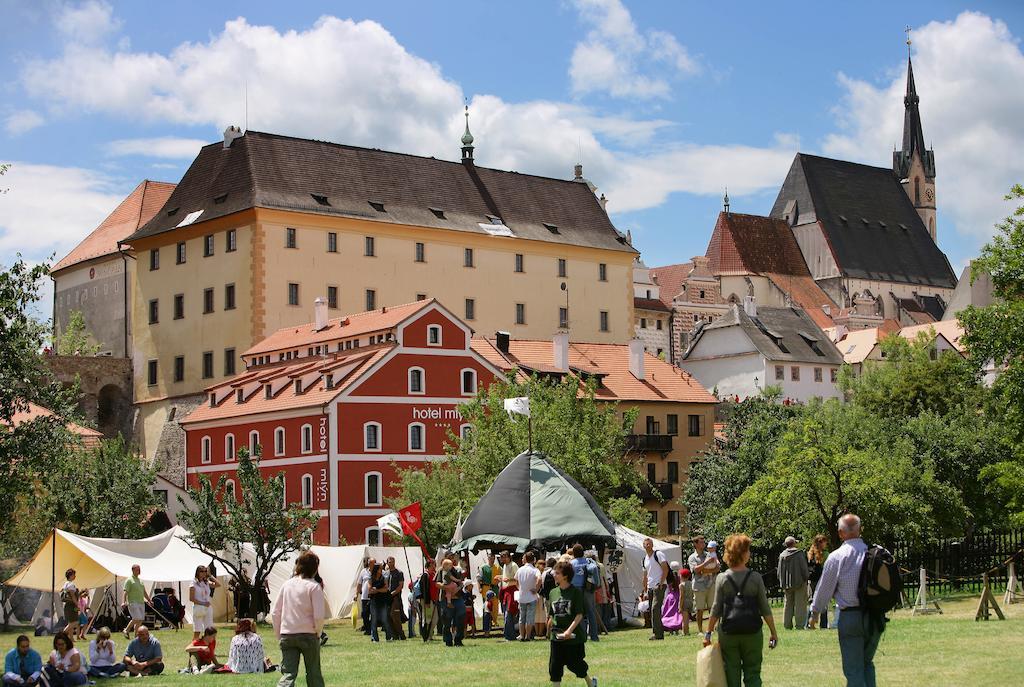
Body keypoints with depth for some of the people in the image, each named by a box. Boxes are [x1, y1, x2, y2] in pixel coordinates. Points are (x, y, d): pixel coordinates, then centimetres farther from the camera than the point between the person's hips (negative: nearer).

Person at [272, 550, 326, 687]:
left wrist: (278, 635, 16)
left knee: (288, 674, 0)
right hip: (309, 635, -3)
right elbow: (319, 615, -14)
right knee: (314, 674, 13)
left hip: (287, 636, 3)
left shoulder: (287, 584, 6)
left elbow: (276, 612, 9)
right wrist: (318, 632, 3)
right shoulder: (314, 587, -9)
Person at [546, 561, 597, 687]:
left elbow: (579, 615, -14)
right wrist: (549, 629, 9)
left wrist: (569, 630, -22)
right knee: (554, 666, -1)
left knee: (575, 664, 7)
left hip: (574, 635, -4)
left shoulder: (575, 591, -9)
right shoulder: (553, 593, 6)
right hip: (557, 636, 4)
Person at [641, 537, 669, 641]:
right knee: (653, 611, 7)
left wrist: (661, 583, -16)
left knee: (655, 609, -16)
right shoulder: (645, 559, 18)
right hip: (650, 587, 8)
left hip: (659, 586, -8)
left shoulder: (658, 554, -4)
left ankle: (657, 633, -17)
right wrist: (645, 590, 18)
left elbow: (665, 569, -10)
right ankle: (660, 633, 11)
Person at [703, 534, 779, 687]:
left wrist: (708, 633, 4)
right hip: (752, 633, 0)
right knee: (752, 674, 8)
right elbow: (765, 609, -2)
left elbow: (716, 610, -3)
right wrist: (773, 633, 7)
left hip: (728, 633, 0)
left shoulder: (722, 579, -4)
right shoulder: (755, 578, -5)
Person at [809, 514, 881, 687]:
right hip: (875, 616, 4)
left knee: (853, 669, 2)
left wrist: (815, 612, 15)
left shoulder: (836, 557, -8)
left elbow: (824, 587, 0)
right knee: (867, 662, 21)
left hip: (850, 616, -4)